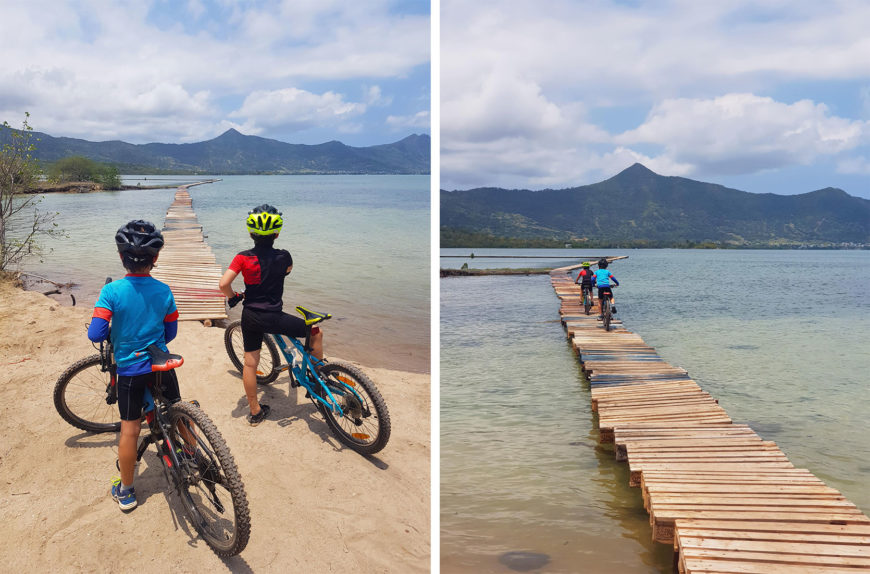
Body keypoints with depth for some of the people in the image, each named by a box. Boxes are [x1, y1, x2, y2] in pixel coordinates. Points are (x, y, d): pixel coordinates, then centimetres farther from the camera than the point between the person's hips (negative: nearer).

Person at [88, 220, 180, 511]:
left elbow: (95, 334, -22)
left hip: (130, 369, -2)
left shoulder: (112, 291, -17)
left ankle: (125, 491, 21)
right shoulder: (163, 291, -8)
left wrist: (115, 336, 0)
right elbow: (171, 332, 1)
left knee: (129, 429, 8)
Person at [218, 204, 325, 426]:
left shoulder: (243, 258, -7)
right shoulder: (283, 256, -8)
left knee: (250, 363, 17)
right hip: (274, 318, -3)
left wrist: (233, 297, 5)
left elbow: (223, 284, -15)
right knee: (316, 332, 15)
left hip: (250, 317, 3)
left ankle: (255, 411, 27)